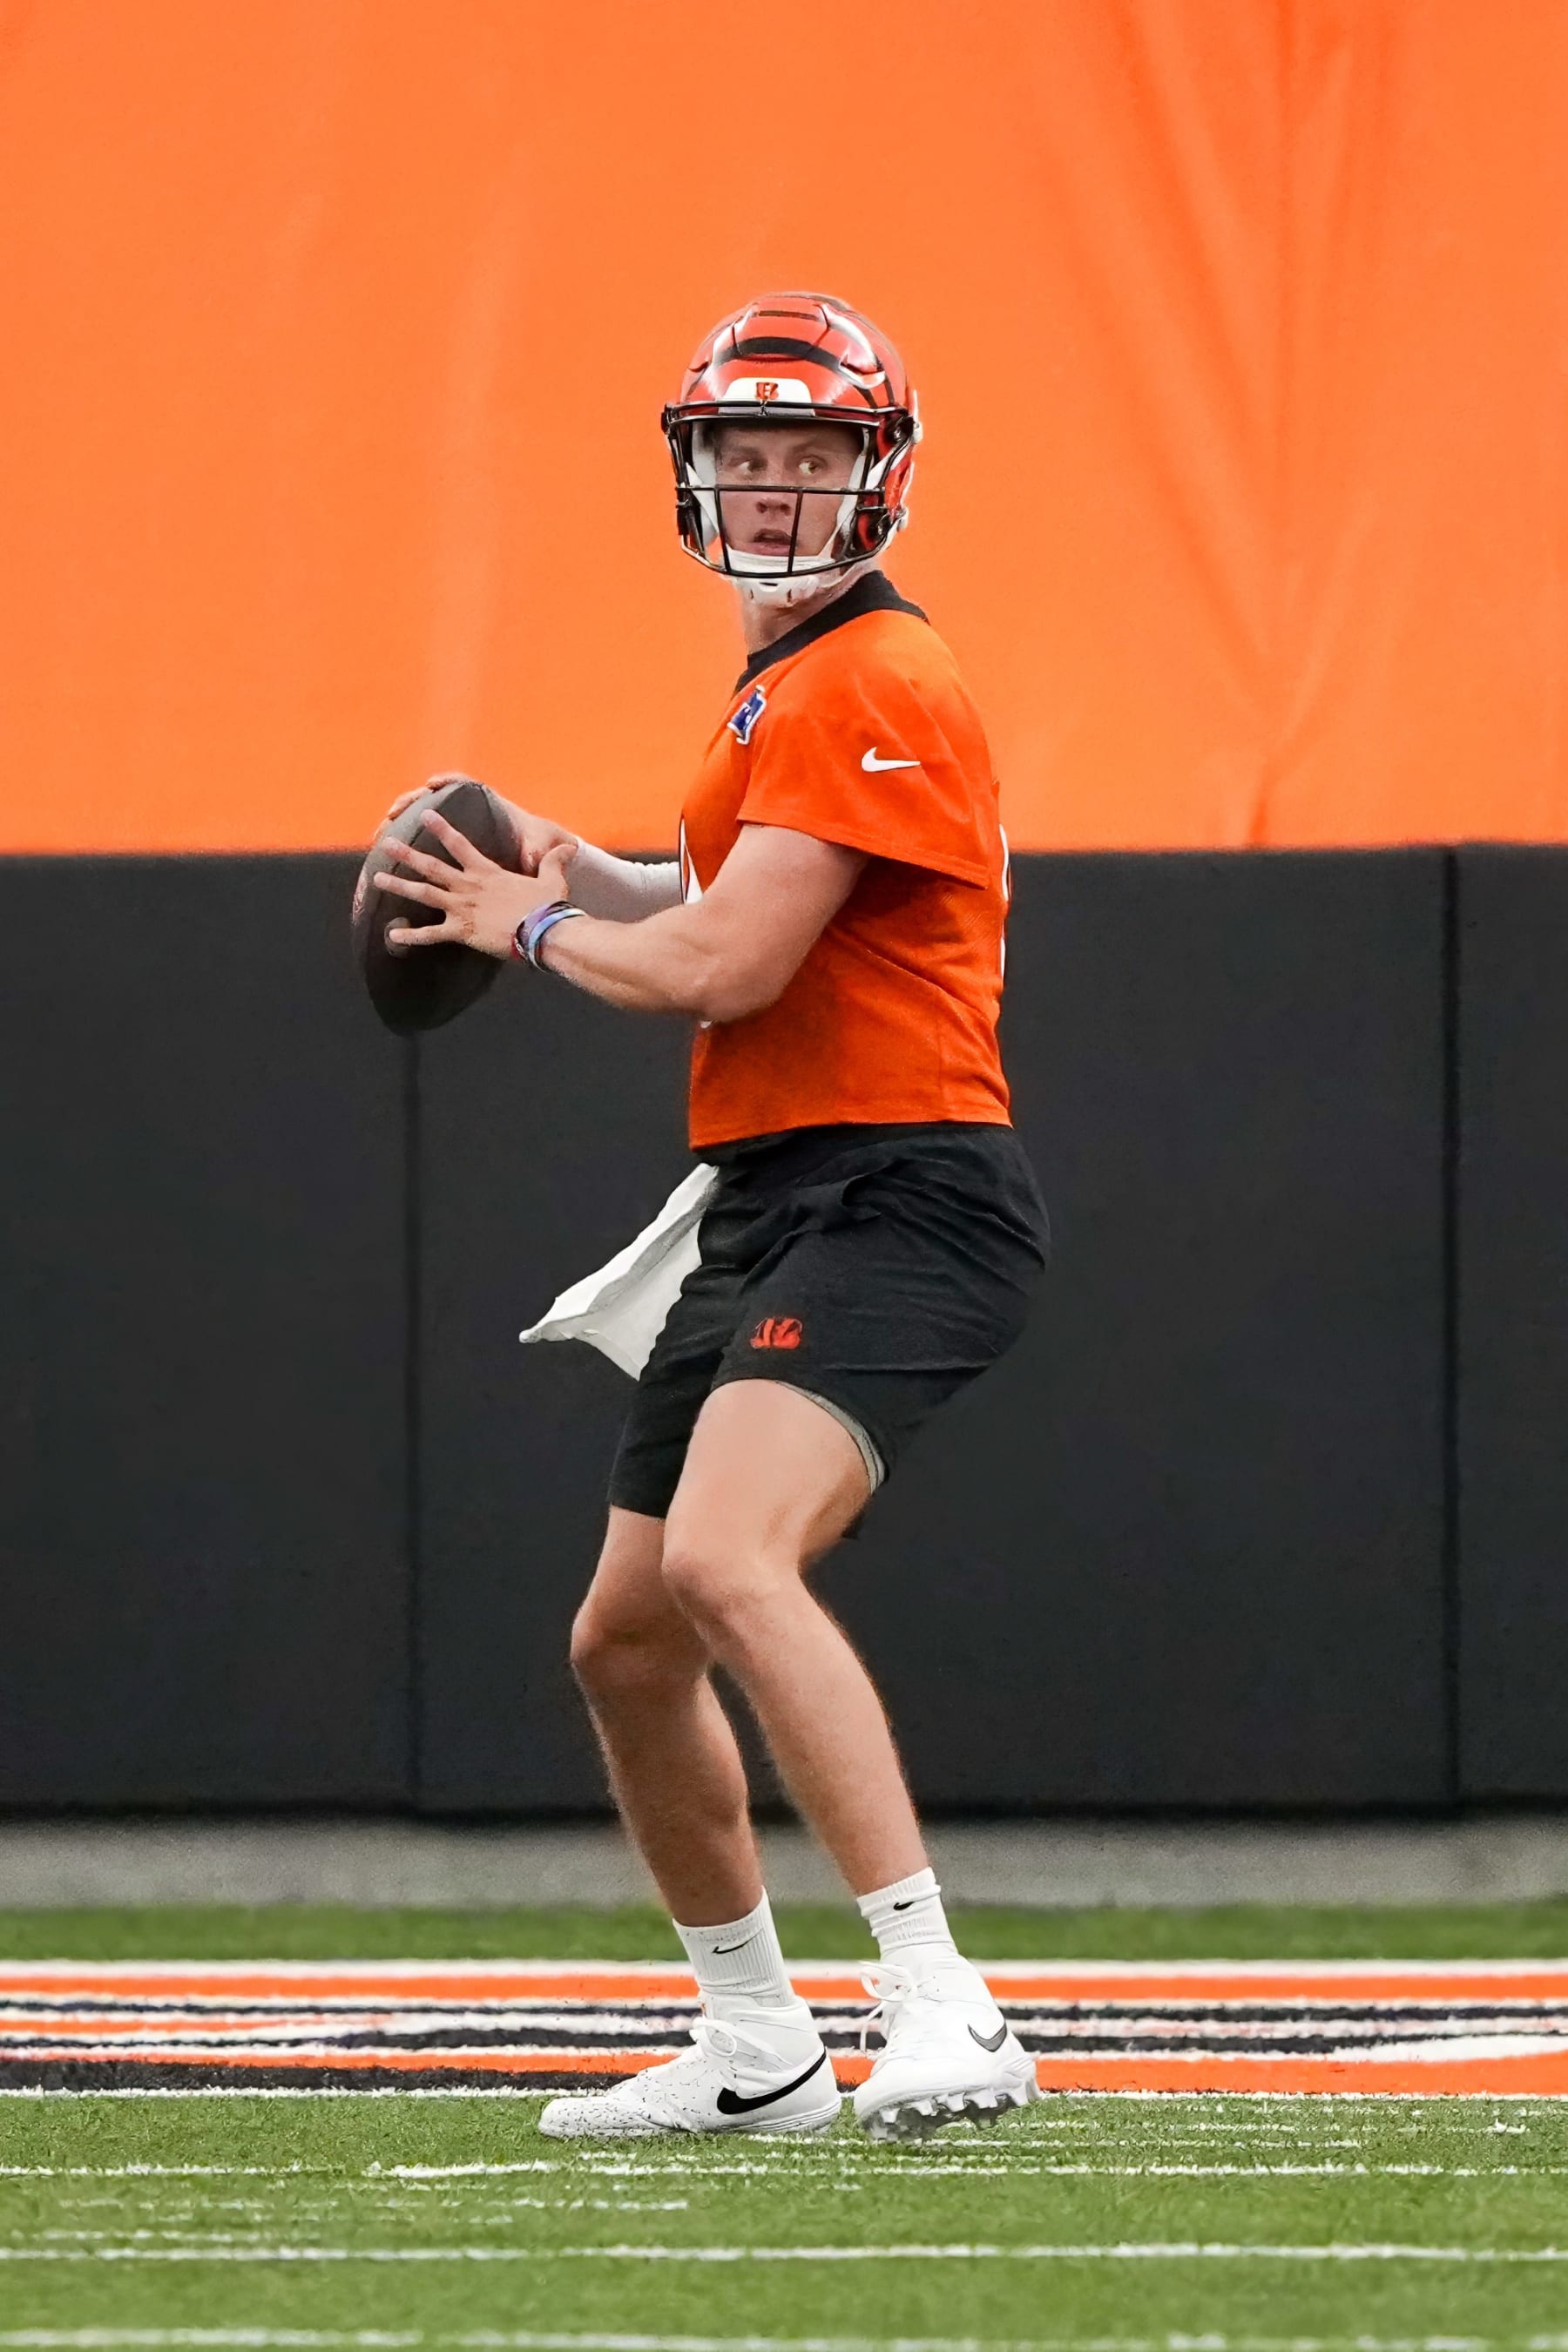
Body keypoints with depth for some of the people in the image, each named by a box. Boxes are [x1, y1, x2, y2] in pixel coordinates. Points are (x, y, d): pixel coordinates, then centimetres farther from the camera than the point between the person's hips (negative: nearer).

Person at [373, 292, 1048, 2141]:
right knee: (625, 1647, 16)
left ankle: (942, 2012, -35)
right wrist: (591, 879, 18)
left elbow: (724, 967, -17)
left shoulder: (868, 686, -12)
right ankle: (754, 2050, 33)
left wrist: (531, 927, 1)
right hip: (770, 1211, 11)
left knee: (729, 1563, -32)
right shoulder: (783, 684, 20)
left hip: (896, 1202, -11)